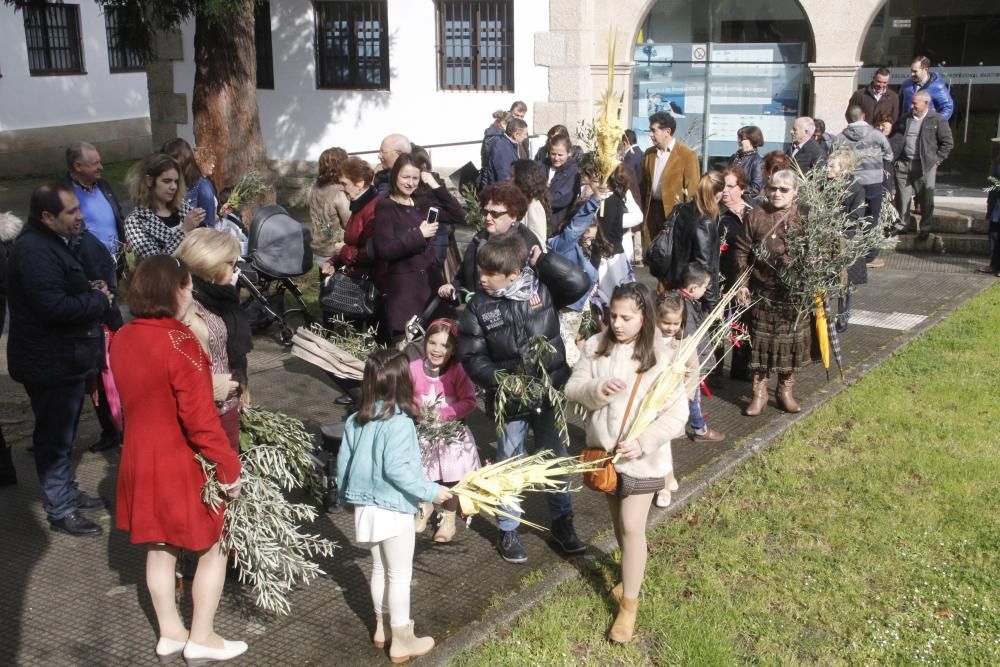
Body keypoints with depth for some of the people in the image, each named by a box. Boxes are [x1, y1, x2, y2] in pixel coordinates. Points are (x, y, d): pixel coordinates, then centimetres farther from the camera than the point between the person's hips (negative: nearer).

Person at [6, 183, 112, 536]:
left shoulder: (56, 242, 11)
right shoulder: (35, 252, -24)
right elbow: (54, 307, -32)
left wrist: (91, 289, 4)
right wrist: (100, 301, -18)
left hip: (65, 357, 10)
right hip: (50, 361, -10)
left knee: (63, 432, 22)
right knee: (55, 436, 2)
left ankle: (67, 491, 37)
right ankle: (60, 511, 13)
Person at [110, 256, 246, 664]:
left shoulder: (122, 339, 0)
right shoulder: (180, 343, -24)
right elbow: (199, 417, -25)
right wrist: (228, 467, -17)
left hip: (140, 459, 8)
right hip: (184, 466, -7)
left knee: (159, 547, 19)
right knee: (213, 548, 10)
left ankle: (170, 633, 31)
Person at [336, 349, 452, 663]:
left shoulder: (355, 421, 2)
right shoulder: (399, 423, -21)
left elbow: (343, 463, 7)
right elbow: (396, 468, -25)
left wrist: (345, 497, 22)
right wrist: (429, 491, -17)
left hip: (366, 505, 7)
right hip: (393, 509, -7)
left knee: (380, 569, 22)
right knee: (400, 575, 6)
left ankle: (383, 628, 35)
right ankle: (401, 641, 16)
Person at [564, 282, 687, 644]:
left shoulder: (661, 357, -16)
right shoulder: (596, 345, -6)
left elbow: (677, 413, -15)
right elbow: (573, 389, -5)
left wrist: (644, 442, -26)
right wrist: (597, 389, -27)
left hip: (641, 457, -4)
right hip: (603, 450, 4)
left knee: (632, 527, -1)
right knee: (617, 518, 21)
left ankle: (629, 603, 14)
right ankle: (632, 572, 45)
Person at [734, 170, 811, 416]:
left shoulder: (803, 217, -3)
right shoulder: (756, 215, -1)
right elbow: (742, 250, 2)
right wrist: (742, 283, -1)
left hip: (794, 293, 0)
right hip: (762, 292, 0)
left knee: (791, 340, 8)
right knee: (760, 340, 6)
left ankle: (786, 389, 25)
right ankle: (760, 391, 19)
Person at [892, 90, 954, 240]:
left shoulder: (938, 120, -3)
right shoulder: (907, 118, 12)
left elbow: (948, 143, -2)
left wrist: (936, 159, -7)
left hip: (925, 165, -4)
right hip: (903, 164, 4)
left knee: (926, 199, 0)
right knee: (903, 197, 8)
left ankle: (925, 229, 9)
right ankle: (903, 224, 20)